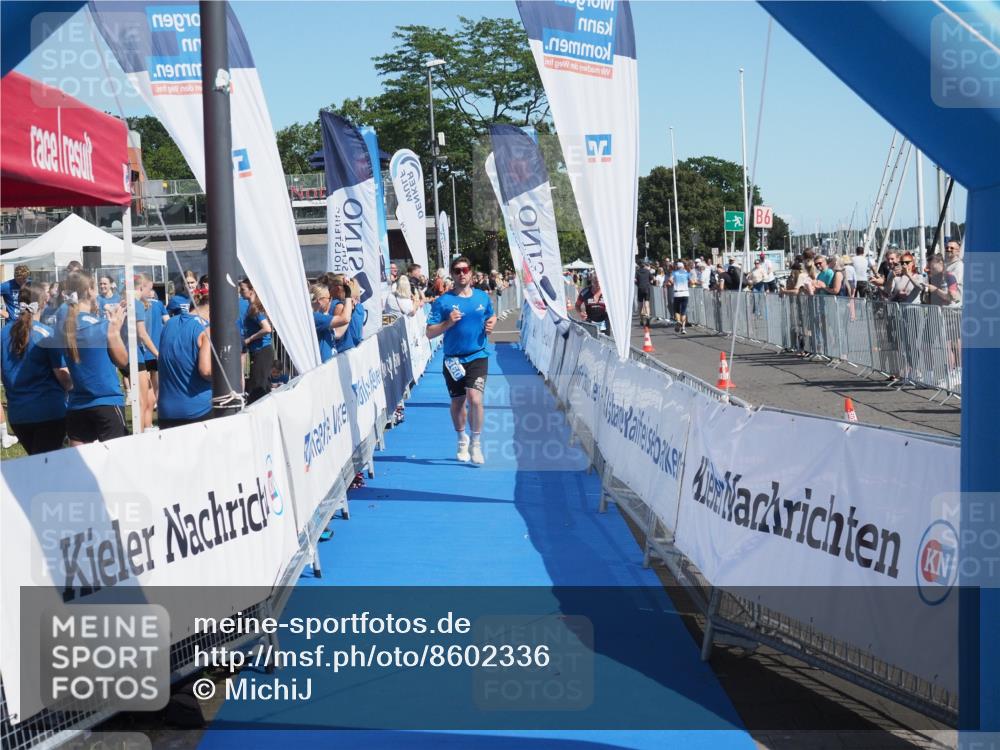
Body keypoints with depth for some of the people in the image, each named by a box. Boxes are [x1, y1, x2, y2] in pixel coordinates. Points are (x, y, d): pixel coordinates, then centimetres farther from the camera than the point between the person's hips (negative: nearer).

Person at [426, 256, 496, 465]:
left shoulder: (483, 297, 3)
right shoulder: (443, 301, -5)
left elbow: (492, 316, 22)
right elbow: (430, 333, -6)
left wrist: (491, 324, -1)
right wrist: (448, 323, -22)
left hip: (478, 356, 0)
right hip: (453, 359, 1)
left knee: (475, 399, -18)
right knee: (457, 402, 14)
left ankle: (476, 444, -3)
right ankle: (462, 440, 38)